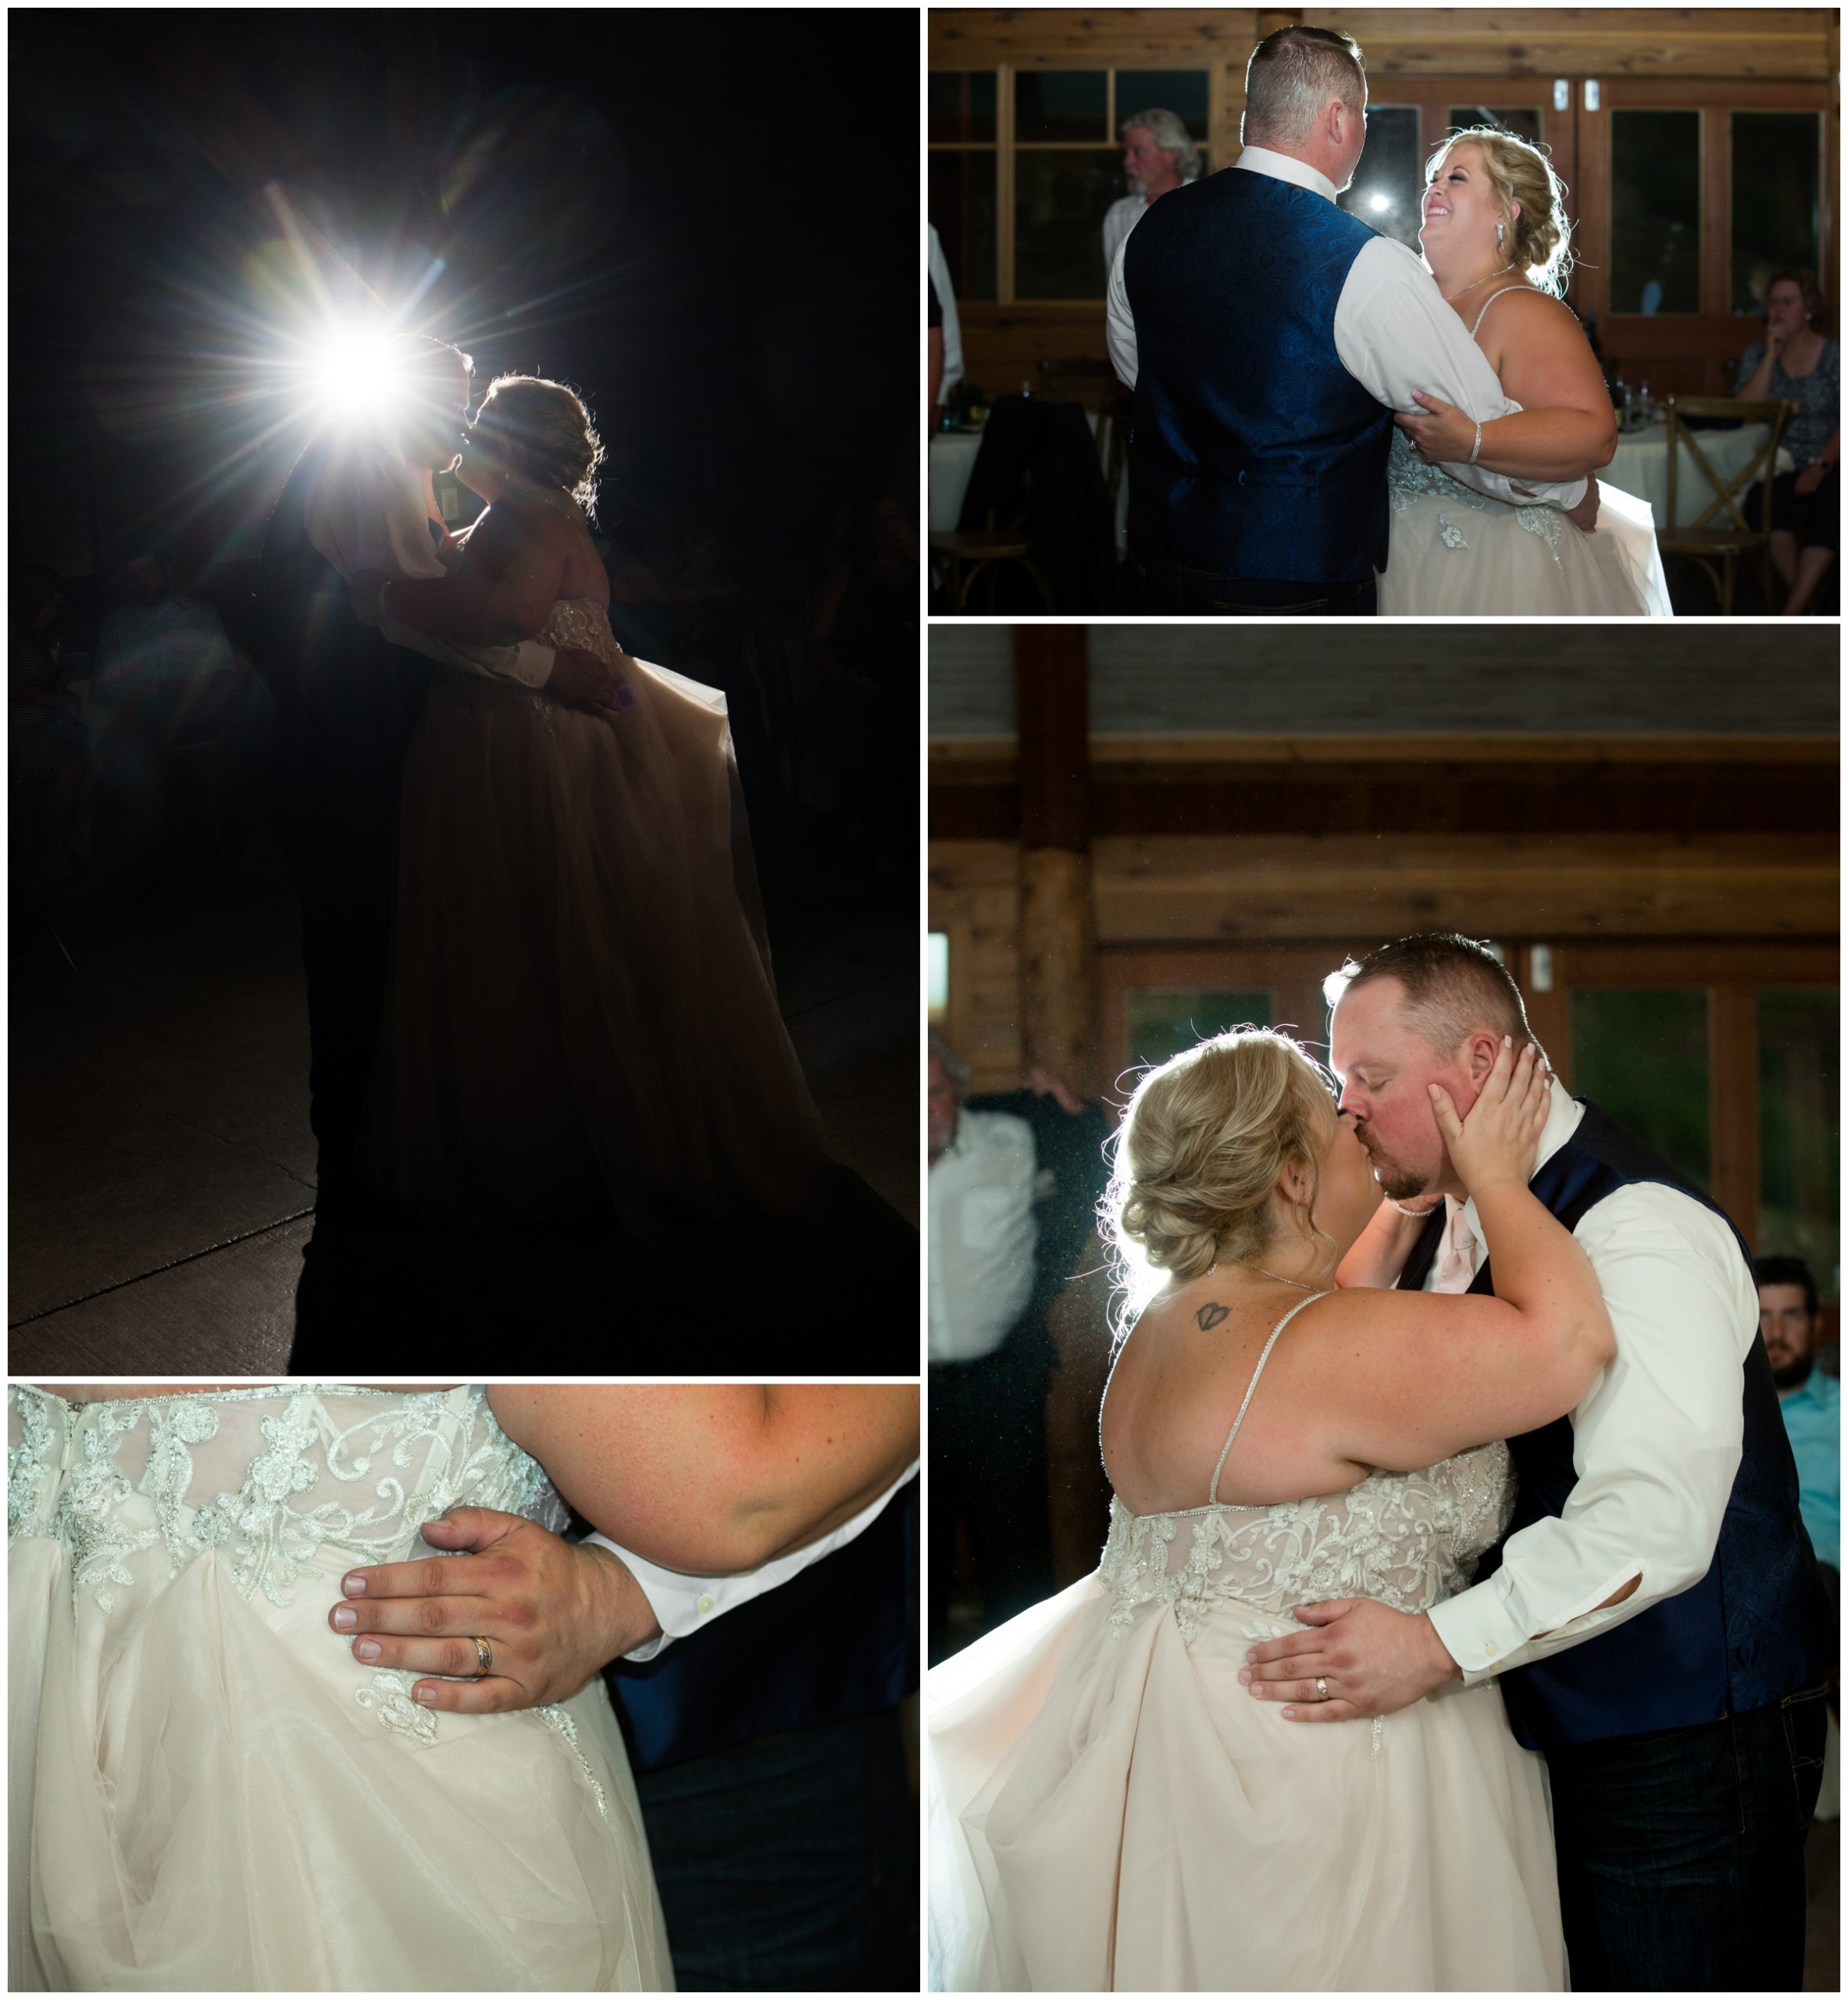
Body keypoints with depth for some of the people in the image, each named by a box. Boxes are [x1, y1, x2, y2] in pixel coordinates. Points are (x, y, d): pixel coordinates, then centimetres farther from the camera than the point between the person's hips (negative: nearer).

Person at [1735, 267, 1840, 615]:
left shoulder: (1835, 355, 4)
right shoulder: (1757, 354, 12)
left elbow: (1845, 424, -3)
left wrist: (1821, 467, -18)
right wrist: (1772, 355, -6)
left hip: (1827, 465, -1)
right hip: (1776, 467, 2)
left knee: (1830, 501, -35)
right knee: (1765, 498, -34)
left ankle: (1791, 615, -40)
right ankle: (1808, 604, -31)